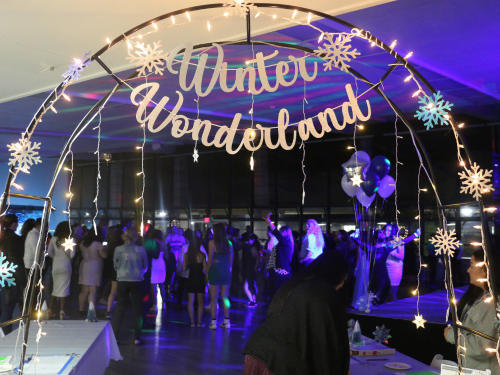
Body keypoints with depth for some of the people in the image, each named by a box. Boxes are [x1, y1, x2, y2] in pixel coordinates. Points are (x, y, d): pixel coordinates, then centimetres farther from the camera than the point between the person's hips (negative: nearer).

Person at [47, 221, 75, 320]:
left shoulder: (54, 238, 2)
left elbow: (49, 252, 3)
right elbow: (72, 254, -11)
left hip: (55, 265, 4)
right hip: (65, 265, -4)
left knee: (55, 288, 15)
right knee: (64, 289, 2)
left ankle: (50, 311, 18)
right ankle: (62, 313, 1)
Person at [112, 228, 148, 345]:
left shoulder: (118, 249, -6)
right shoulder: (141, 250, -5)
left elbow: (116, 266, 5)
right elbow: (145, 266, 6)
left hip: (122, 280, 0)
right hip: (137, 281, 0)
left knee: (120, 309, 10)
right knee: (137, 309, 9)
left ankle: (115, 336, 11)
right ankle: (137, 338, 12)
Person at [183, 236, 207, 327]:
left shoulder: (186, 255, -2)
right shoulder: (201, 255, -11)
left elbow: (184, 268, 1)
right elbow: (205, 268, -11)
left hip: (191, 279, 2)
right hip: (200, 279, -2)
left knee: (190, 301, 7)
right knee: (200, 302, 8)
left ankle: (192, 322, 6)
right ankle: (199, 322, 7)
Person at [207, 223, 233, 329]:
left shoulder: (212, 243, -8)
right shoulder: (229, 243, 4)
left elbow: (210, 259, -10)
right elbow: (231, 259, 6)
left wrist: (207, 270, -1)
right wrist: (229, 270, 14)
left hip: (215, 271, -4)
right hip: (226, 271, 4)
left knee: (214, 298, 2)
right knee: (225, 297, 11)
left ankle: (214, 322, 1)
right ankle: (226, 321, 13)